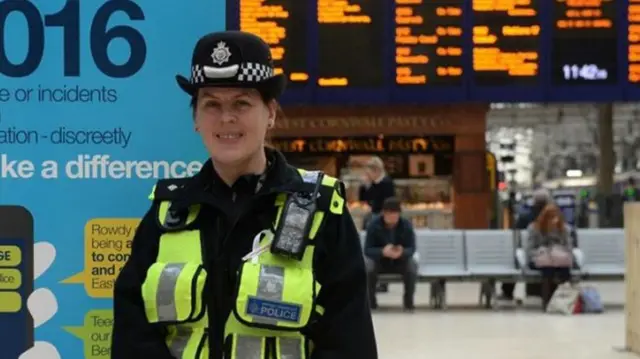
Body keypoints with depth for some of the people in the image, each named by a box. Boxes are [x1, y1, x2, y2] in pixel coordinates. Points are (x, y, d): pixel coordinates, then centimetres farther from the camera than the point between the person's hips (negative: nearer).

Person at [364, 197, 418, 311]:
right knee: (369, 268, -32)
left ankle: (408, 299, -7)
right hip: (379, 260, 0)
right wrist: (383, 252, -41)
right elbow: (367, 250, -20)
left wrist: (402, 252, -40)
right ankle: (371, 299, -8)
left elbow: (412, 249, -15)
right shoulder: (374, 225, -16)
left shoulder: (406, 225, -13)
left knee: (412, 267, -31)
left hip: (401, 260, 0)